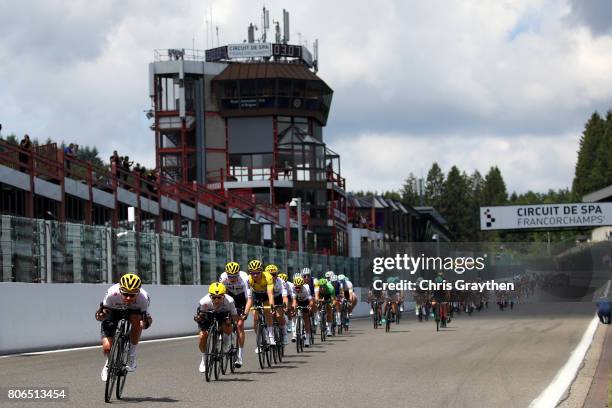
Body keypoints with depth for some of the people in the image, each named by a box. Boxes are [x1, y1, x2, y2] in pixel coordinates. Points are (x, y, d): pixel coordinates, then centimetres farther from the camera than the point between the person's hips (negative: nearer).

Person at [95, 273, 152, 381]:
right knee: (107, 347, -15)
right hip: (113, 312, 0)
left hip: (133, 312, 1)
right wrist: (101, 315, -44)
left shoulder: (143, 297, -34)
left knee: (137, 320, -36)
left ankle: (132, 356, -16)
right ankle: (109, 362, 22)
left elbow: (146, 317, -21)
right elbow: (104, 311, -22)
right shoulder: (112, 293, -37)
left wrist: (145, 323, -43)